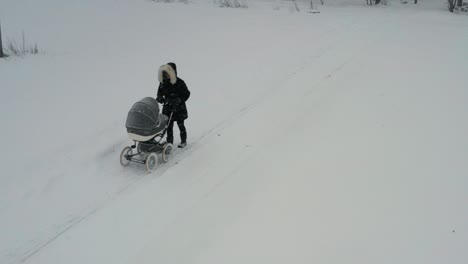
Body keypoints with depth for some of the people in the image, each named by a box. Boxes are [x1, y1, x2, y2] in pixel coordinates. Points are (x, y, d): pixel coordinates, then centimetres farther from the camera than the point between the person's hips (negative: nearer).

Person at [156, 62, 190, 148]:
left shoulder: (179, 82, -14)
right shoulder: (163, 82, 1)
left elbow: (186, 94, -9)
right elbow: (160, 92, 13)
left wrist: (179, 100, -21)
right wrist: (160, 97, -9)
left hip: (179, 109, -4)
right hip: (168, 107, 4)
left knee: (180, 125, 9)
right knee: (169, 125, 6)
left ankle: (183, 141, 25)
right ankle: (169, 141, 18)